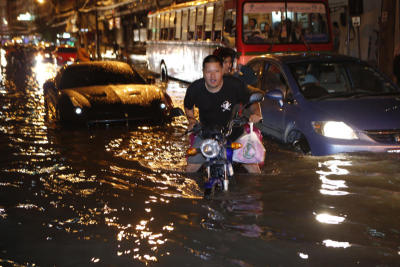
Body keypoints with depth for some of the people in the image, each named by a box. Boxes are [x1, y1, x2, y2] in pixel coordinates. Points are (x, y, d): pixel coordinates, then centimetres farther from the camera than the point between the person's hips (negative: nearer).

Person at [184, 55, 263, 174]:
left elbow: (252, 102, -3)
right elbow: (188, 107, 10)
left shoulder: (235, 85, -17)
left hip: (234, 133, -1)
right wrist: (191, 120, -9)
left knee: (252, 167, -10)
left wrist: (256, 113, -24)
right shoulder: (195, 88, -13)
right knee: (191, 168, -4)